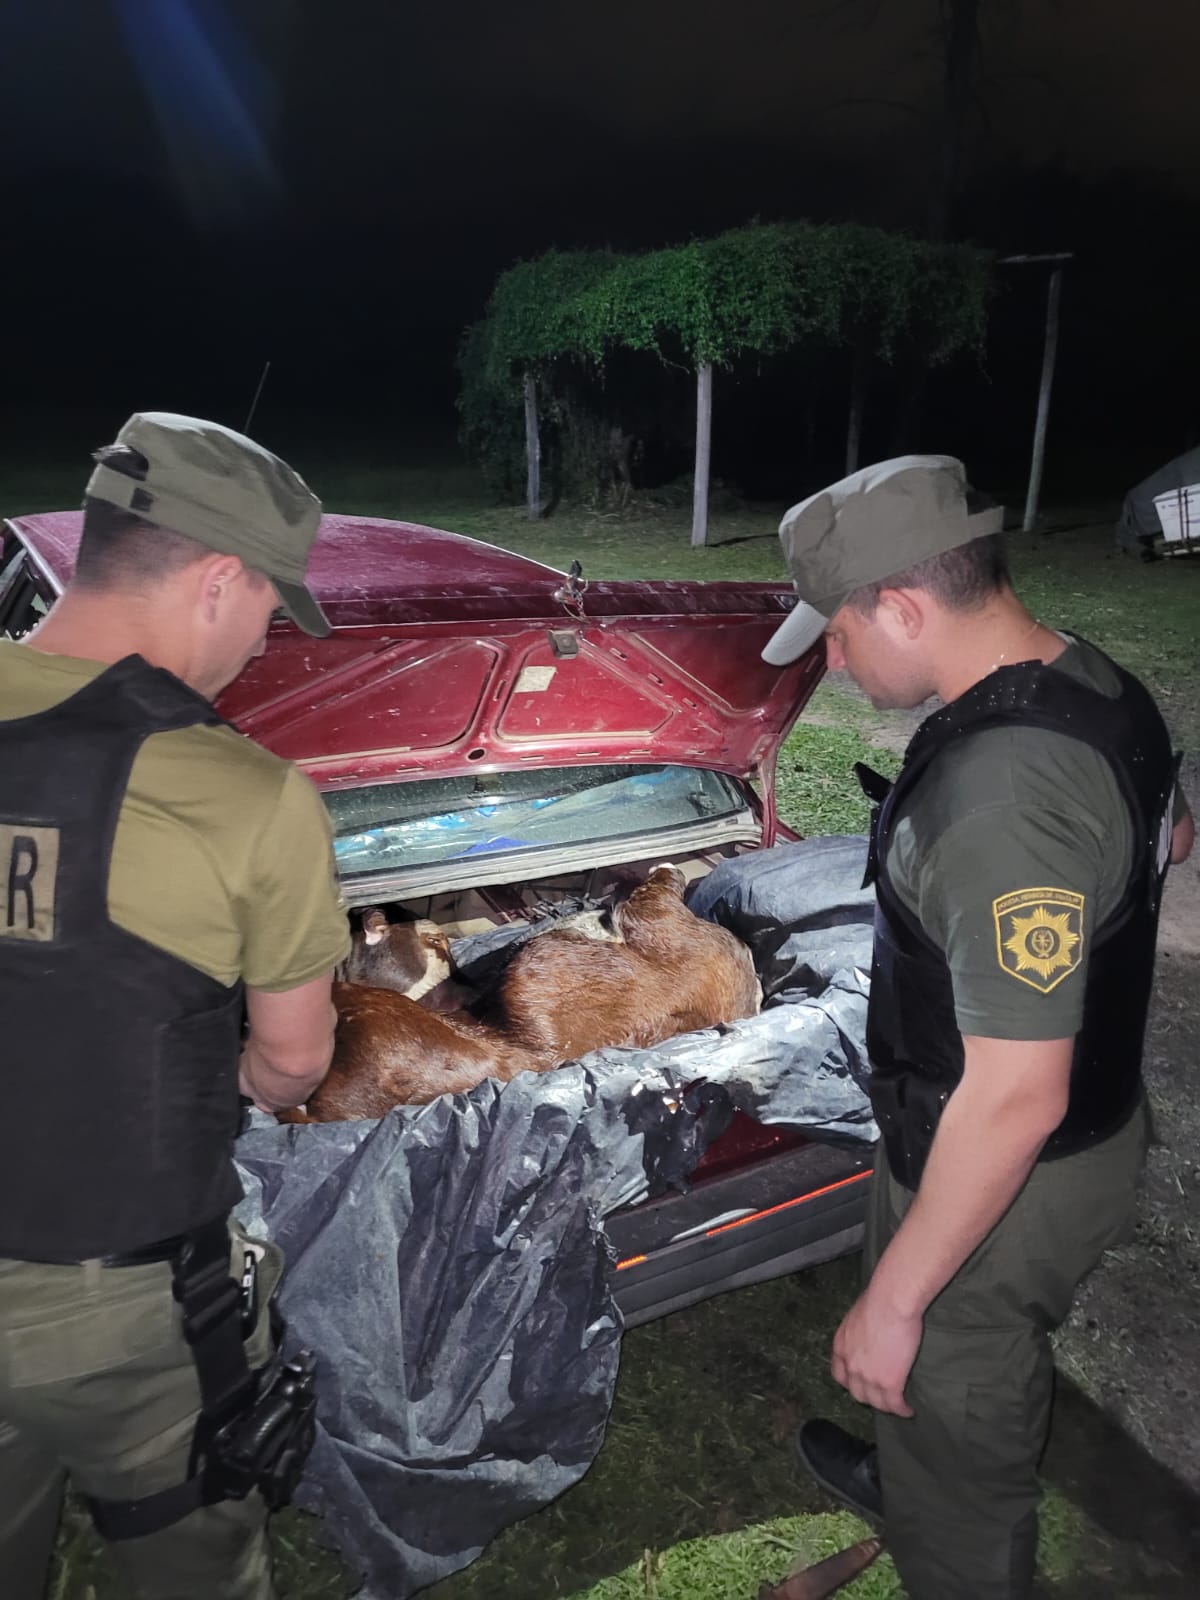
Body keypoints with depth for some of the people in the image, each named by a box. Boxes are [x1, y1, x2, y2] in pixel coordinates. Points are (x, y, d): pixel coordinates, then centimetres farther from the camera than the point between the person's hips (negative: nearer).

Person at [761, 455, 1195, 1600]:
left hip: (1004, 1178, -10)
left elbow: (1017, 1099, -33)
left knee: (955, 1425, 17)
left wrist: (894, 1299, -22)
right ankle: (904, 1483, 62)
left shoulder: (997, 798, -36)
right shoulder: (1101, 685, -5)